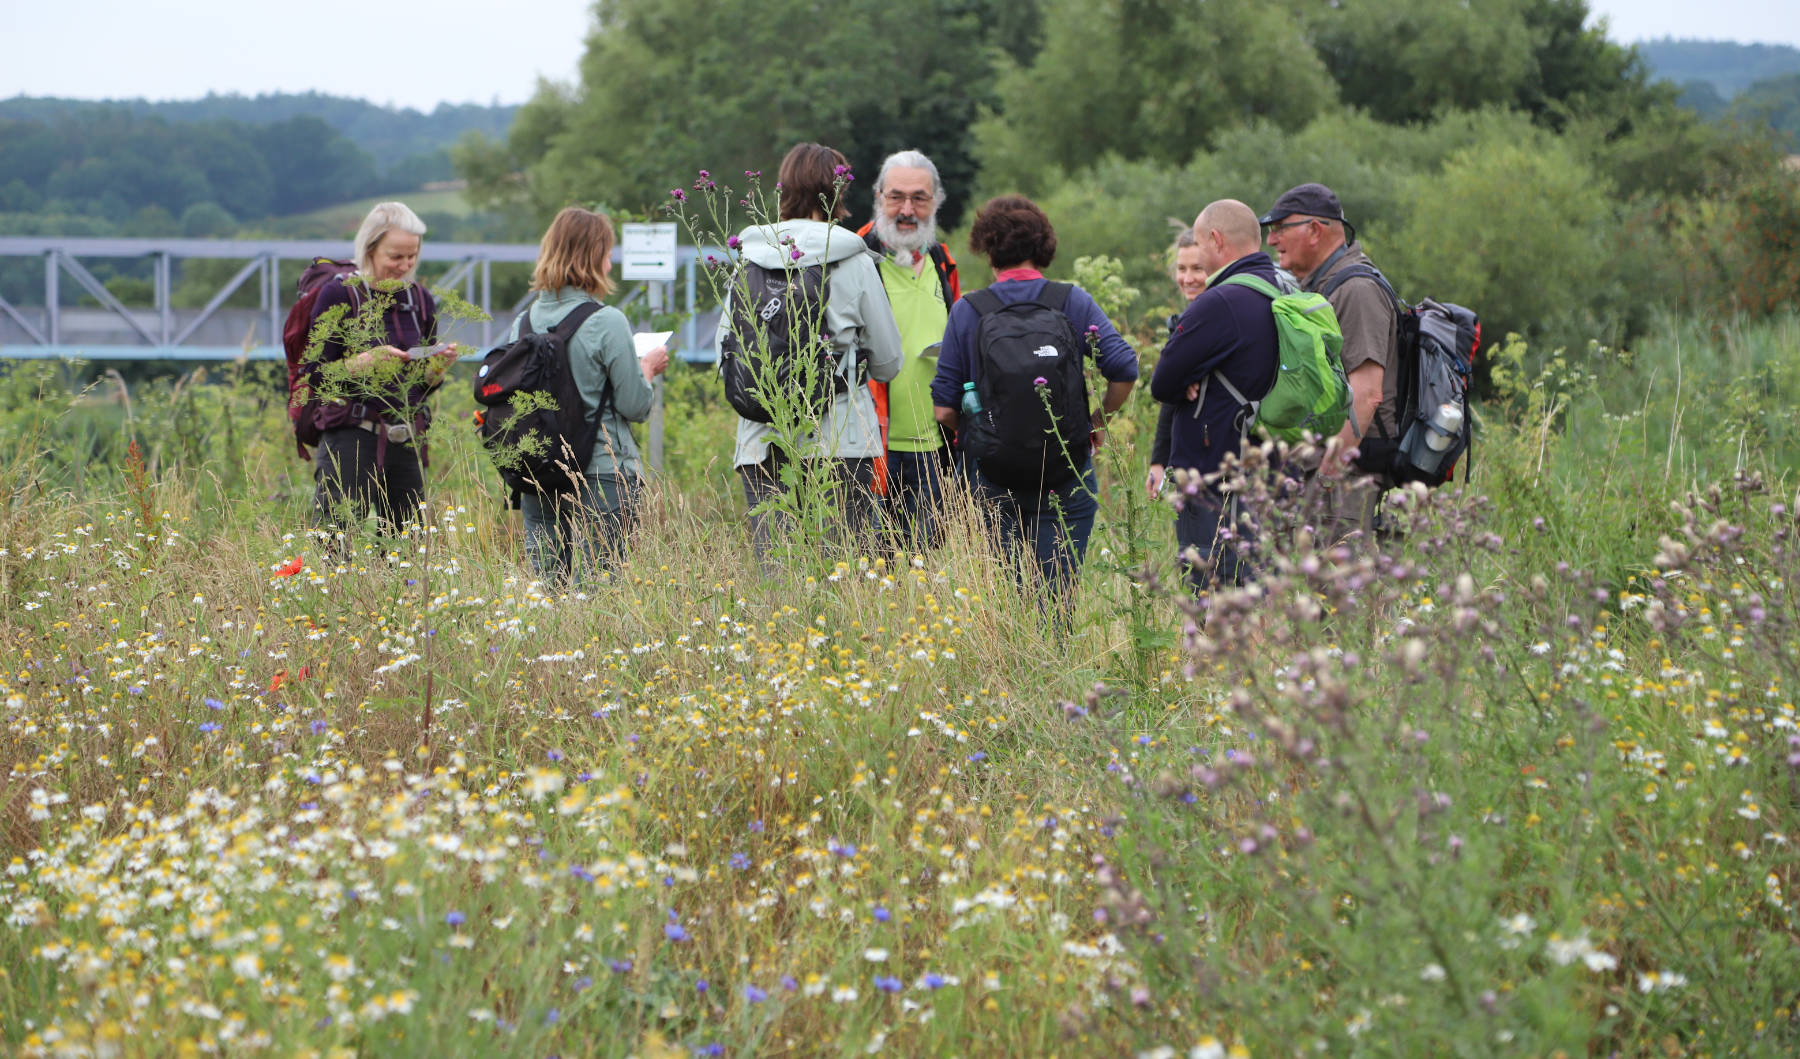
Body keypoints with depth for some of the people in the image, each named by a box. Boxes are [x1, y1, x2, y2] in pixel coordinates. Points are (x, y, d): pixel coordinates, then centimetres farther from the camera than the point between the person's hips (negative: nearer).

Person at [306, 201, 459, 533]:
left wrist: (439, 366, -4)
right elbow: (317, 377, -6)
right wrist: (368, 360, -19)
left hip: (408, 443, 5)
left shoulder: (419, 299, 12)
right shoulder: (338, 295, -4)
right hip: (351, 439, -5)